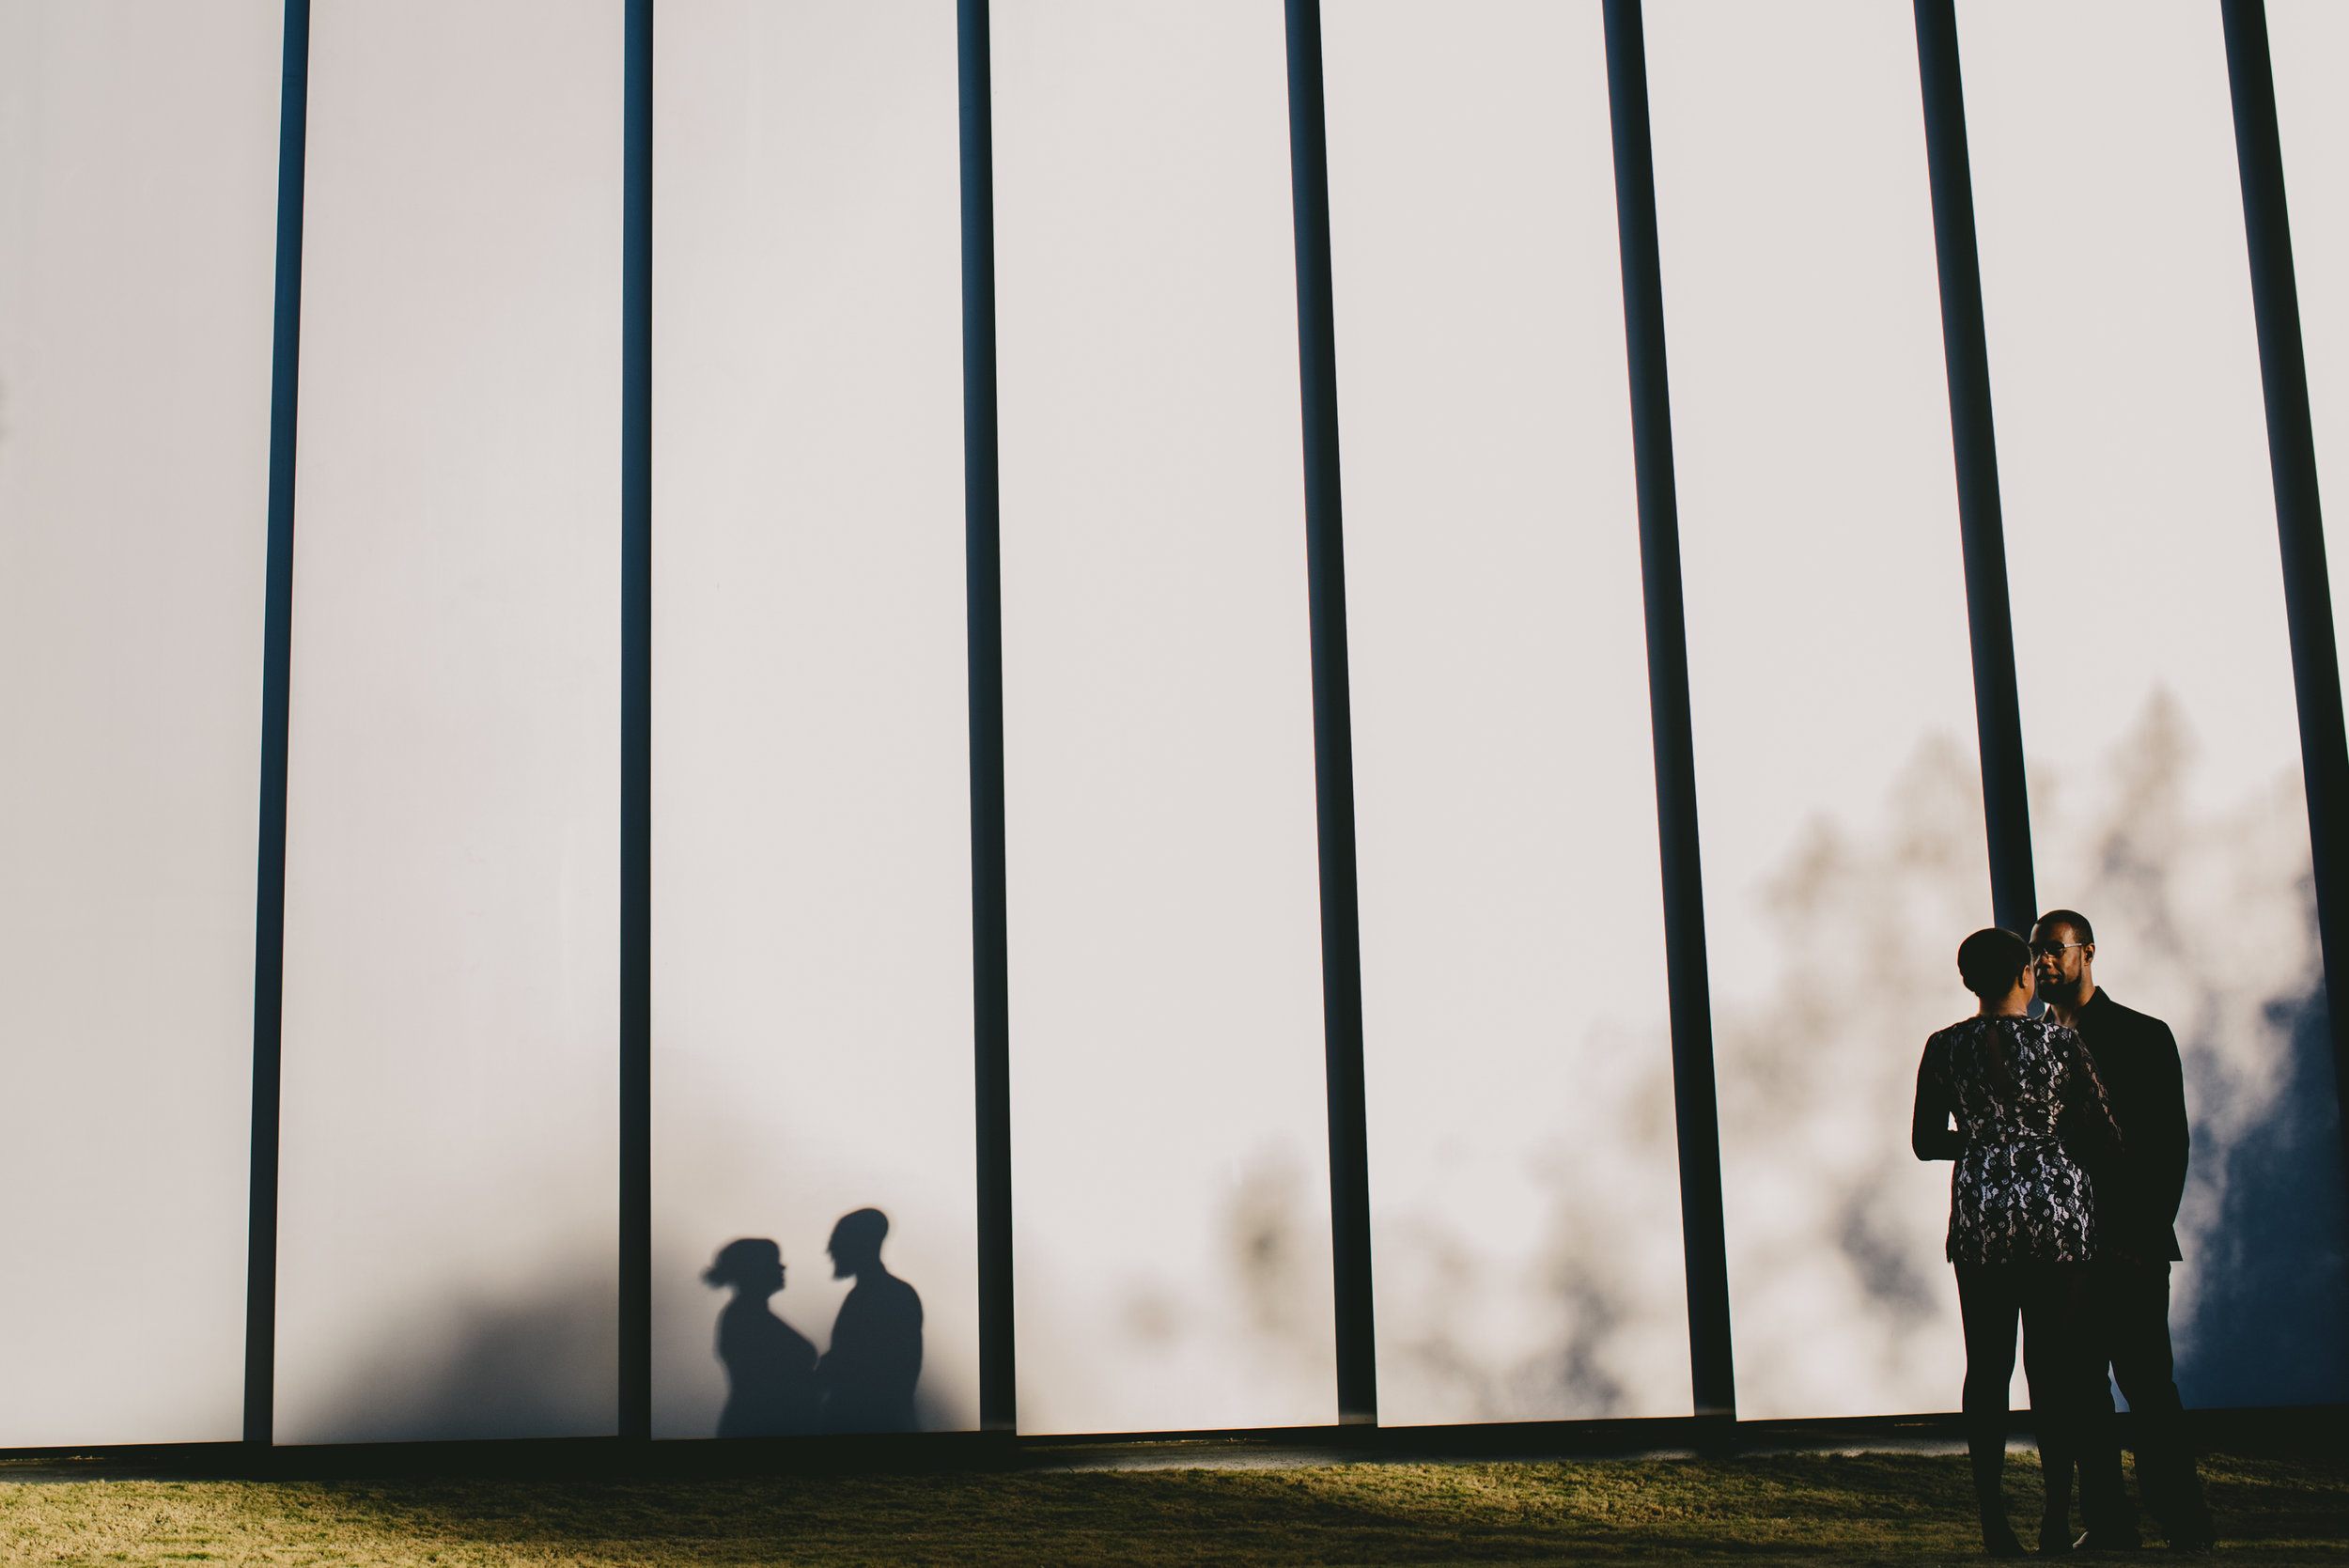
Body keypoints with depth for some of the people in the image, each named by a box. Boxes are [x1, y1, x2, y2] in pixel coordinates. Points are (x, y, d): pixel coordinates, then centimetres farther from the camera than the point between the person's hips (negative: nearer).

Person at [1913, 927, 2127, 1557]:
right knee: (2058, 1364, 5)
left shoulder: (1944, 1048, 0)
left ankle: (1994, 1522, 5)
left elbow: (1925, 1141, 6)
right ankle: (2058, 1517, 5)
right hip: (2058, 1211, -2)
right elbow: (2105, 1138, -4)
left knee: (1988, 1367, 6)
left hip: (1979, 1215, 2)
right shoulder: (2060, 1040, -5)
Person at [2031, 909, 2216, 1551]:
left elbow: (2170, 1145, -2)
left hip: (2129, 1243, -4)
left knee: (2146, 1381, -8)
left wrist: (2145, 1236, -11)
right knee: (2082, 1387, 5)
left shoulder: (2144, 1036, 2)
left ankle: (2184, 1528, -2)